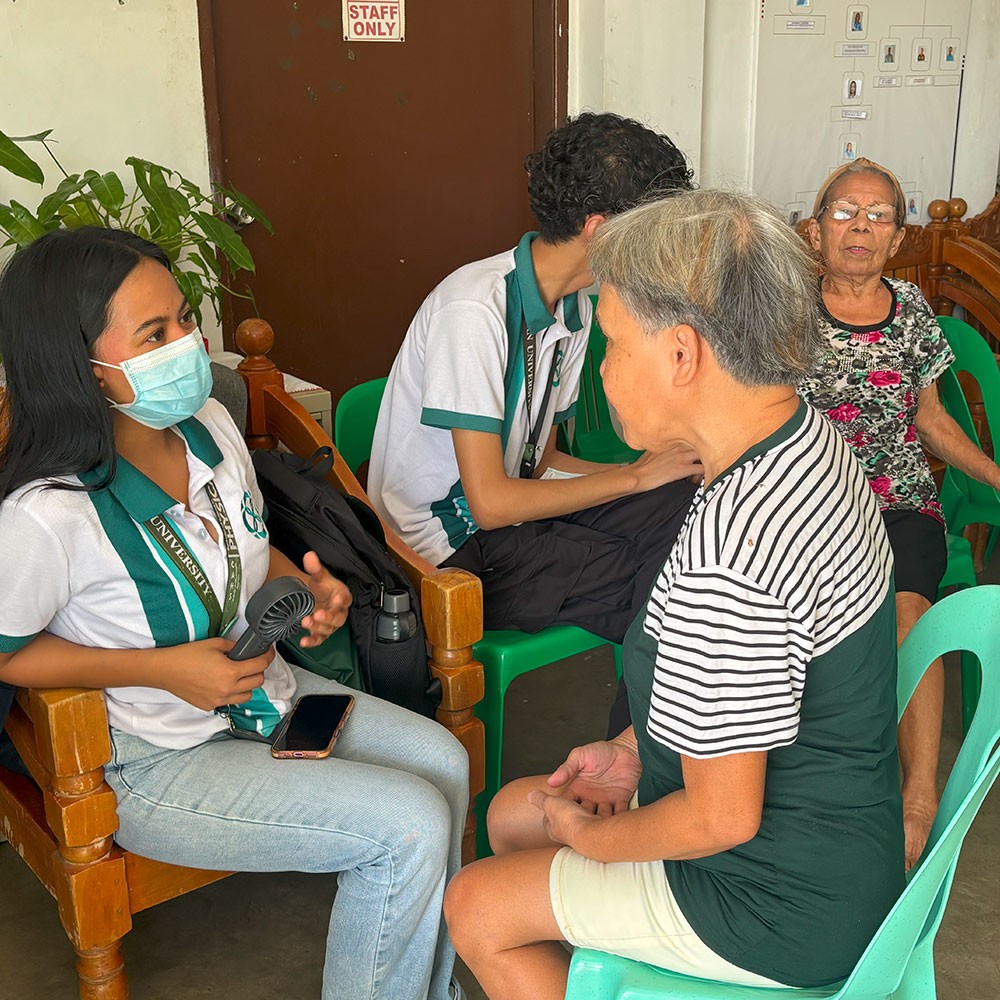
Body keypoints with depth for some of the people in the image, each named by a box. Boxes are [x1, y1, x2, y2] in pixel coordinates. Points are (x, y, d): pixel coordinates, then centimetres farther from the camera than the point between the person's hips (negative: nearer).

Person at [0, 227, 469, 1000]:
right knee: (410, 827, -16)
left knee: (441, 760, -1)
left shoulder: (209, 424, -6)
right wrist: (162, 669, -22)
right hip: (155, 762, -7)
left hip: (261, 689, 8)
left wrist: (304, 588, -9)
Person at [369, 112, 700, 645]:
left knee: (682, 502, -13)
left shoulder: (574, 305, 5)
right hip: (447, 551, -8)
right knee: (663, 585, -20)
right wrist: (637, 475, -16)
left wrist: (667, 471, -5)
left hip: (509, 505, 8)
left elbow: (539, 462, 8)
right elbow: (491, 502, -25)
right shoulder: (474, 307, -23)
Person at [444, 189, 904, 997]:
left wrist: (592, 837, -8)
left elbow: (722, 819, -27)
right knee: (511, 813, 19)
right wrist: (633, 750, 7)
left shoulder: (730, 553, -36)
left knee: (476, 908, 4)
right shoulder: (813, 440, -4)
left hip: (788, 911, -9)